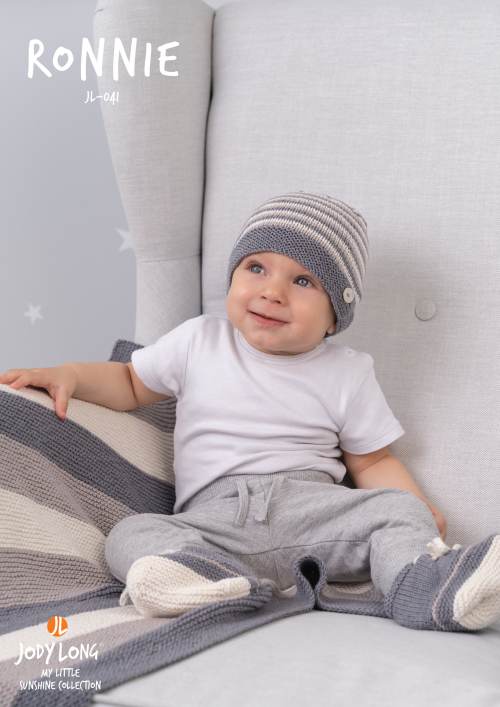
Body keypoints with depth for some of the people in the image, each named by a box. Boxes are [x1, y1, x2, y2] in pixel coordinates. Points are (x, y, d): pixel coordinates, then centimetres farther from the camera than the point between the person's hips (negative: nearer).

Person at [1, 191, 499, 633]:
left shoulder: (346, 373, 11)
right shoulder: (198, 341, 13)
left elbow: (371, 461, 14)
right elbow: (131, 383, 23)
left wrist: (420, 508, -6)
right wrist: (70, 375, 3)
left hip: (310, 505, 1)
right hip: (213, 516, 0)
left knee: (398, 508, -23)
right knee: (130, 534, -27)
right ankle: (228, 583, -52)